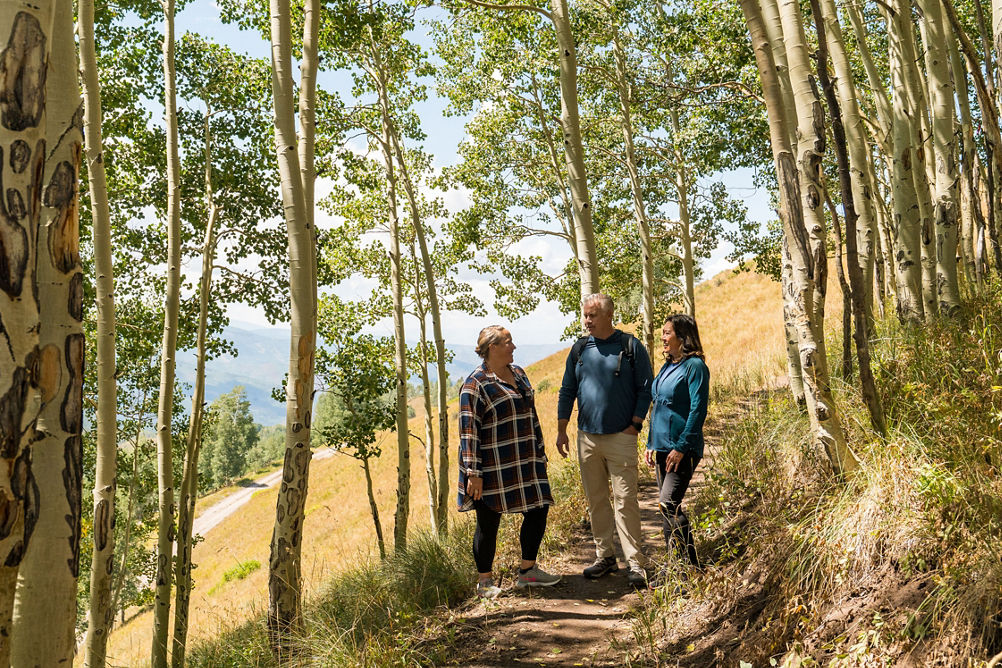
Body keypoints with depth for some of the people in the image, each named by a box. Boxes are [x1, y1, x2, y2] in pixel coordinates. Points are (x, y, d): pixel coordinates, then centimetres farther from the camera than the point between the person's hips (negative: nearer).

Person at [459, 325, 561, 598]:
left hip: (524, 463, 8)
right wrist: (473, 473, -18)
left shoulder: (518, 373, 11)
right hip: (493, 468, -7)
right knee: (488, 522, 3)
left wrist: (539, 452, 19)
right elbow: (468, 431, -15)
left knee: (538, 510, 10)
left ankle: (528, 571, 26)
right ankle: (485, 581, 19)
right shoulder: (476, 384, -13)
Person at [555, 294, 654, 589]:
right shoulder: (579, 349, 9)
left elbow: (645, 390, 0)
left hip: (620, 437, -4)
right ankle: (605, 556, 20)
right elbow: (567, 391, 15)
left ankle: (635, 563, -1)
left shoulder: (631, 347, -2)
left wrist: (634, 426, -8)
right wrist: (561, 430, 10)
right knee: (595, 500, 10)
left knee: (625, 500, -7)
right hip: (587, 436, 5)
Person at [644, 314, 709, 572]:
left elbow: (698, 410, -16)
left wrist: (682, 447, -19)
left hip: (683, 449, -9)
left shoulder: (694, 366, -10)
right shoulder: (667, 366, 15)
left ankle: (692, 566, -7)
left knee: (668, 504, -15)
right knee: (667, 507, 10)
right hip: (663, 447, 9)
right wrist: (651, 443, 16)